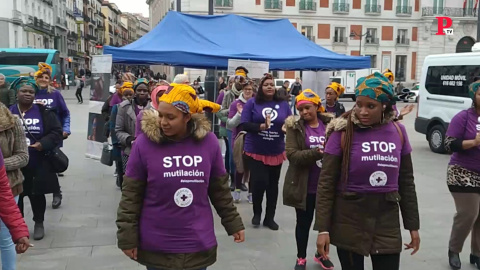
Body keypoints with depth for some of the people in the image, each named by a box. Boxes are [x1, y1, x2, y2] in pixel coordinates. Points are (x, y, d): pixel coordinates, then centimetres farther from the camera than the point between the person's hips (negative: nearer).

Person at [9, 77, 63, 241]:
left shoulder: (44, 112, -3)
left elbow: (57, 132, -4)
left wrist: (43, 143, -19)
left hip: (38, 165, -1)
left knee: (37, 195, 12)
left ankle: (39, 223, 31)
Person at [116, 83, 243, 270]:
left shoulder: (208, 141, -6)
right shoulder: (145, 143, -13)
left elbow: (220, 189, 5)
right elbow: (131, 195, -6)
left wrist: (233, 223, 10)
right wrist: (128, 237, -5)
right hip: (156, 247, -1)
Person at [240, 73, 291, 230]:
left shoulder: (283, 104, 3)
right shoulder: (252, 103, -5)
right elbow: (244, 125, -11)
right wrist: (261, 126, -25)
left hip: (276, 152, 3)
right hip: (255, 151, -3)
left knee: (273, 185, 11)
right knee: (259, 182, -9)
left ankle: (270, 217, 28)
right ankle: (257, 213, 20)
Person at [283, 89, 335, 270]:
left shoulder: (330, 124, 0)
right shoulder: (295, 127, -6)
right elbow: (292, 155, -17)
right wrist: (317, 152, -28)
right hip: (304, 186, -2)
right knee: (303, 223, 12)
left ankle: (321, 254, 40)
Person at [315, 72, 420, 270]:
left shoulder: (398, 131, 0)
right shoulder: (342, 132, -11)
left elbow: (406, 182, 8)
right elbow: (326, 183, -10)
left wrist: (413, 225, 9)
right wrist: (323, 228, -13)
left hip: (387, 220, 3)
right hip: (349, 221, -3)